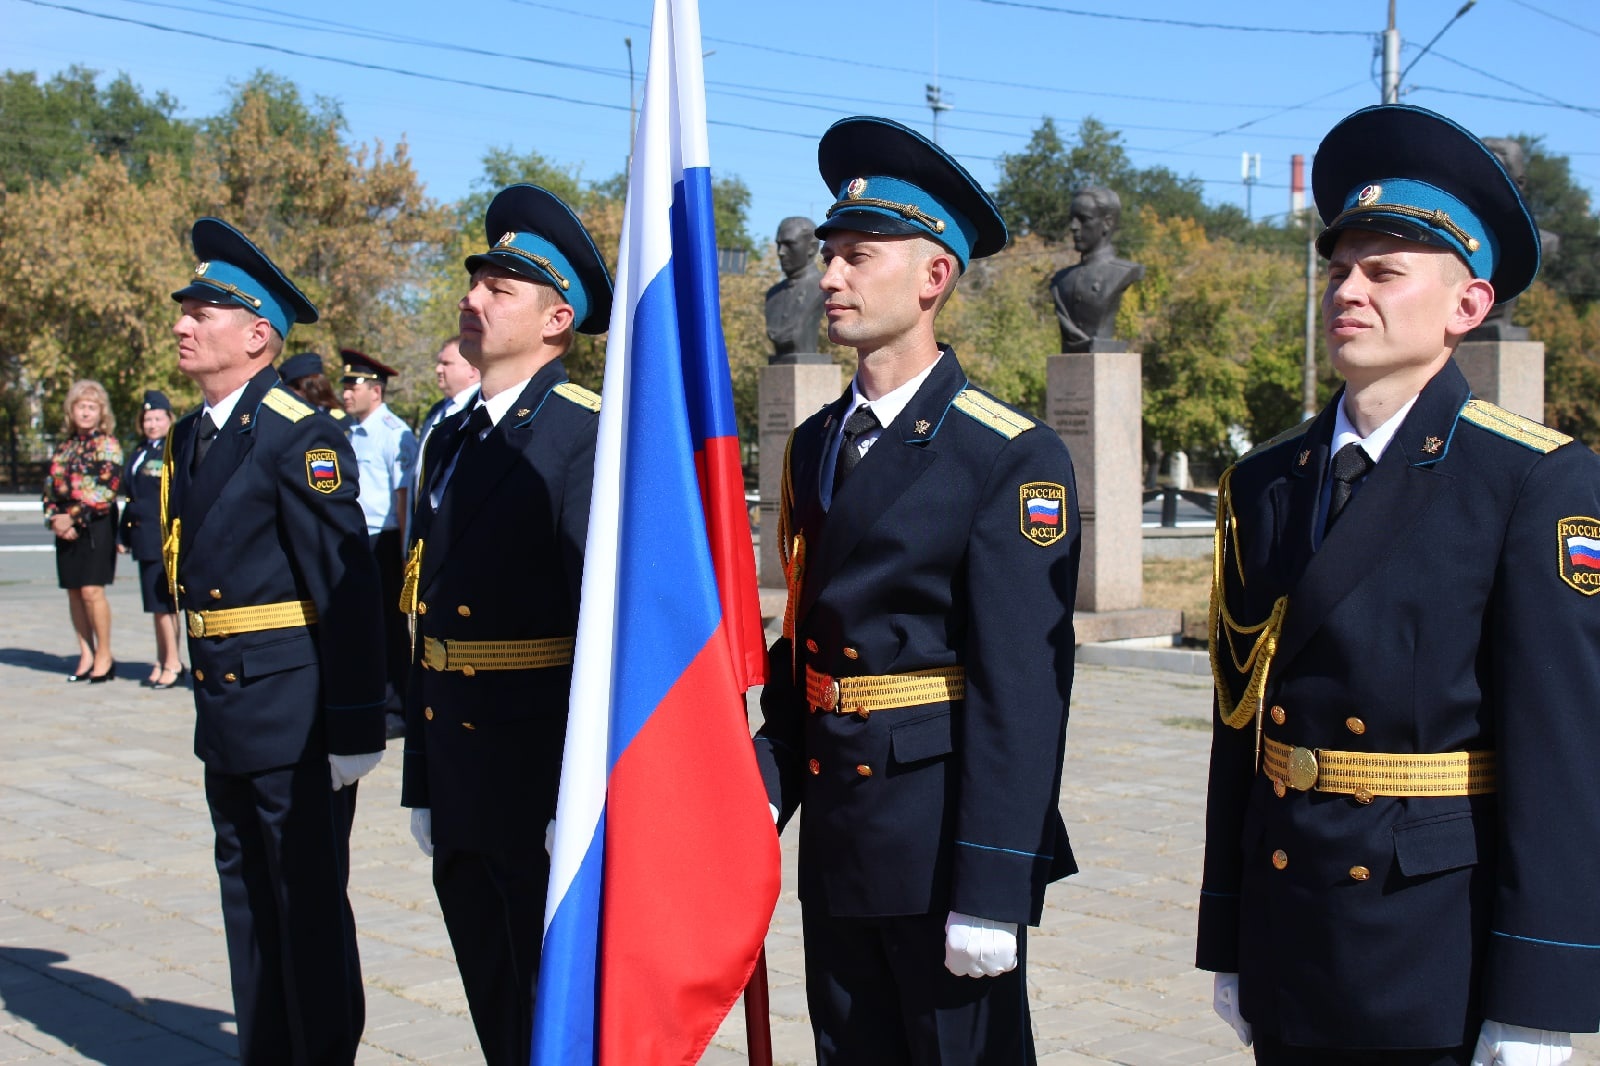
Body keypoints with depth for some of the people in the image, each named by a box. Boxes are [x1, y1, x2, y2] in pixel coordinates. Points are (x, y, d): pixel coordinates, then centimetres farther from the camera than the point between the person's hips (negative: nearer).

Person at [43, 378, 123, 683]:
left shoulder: (107, 444, -3)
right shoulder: (65, 445, 16)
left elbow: (106, 490, -12)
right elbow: (50, 486, 14)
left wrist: (73, 518, -14)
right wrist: (54, 518, -3)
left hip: (96, 526, -6)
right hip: (66, 529, 6)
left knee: (91, 590, -11)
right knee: (73, 591, 6)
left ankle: (104, 655, -1)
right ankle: (86, 655, 13)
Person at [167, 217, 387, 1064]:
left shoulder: (298, 439, -15)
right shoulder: (190, 439, 11)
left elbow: (348, 590, -18)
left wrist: (354, 733, -19)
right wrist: (207, 696, 18)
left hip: (294, 712, -8)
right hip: (226, 711, 9)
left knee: (310, 905, 2)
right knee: (249, 899, 17)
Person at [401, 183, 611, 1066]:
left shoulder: (585, 436, -13)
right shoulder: (450, 442, 13)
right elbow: (428, 623, 15)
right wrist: (421, 783, 17)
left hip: (545, 786, -8)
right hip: (461, 795, 8)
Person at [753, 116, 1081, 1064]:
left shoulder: (1013, 458, -12)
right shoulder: (816, 445, 10)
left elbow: (1022, 691, -16)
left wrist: (991, 894, -19)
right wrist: (768, 792, 3)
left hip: (945, 840, -7)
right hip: (836, 840, 7)